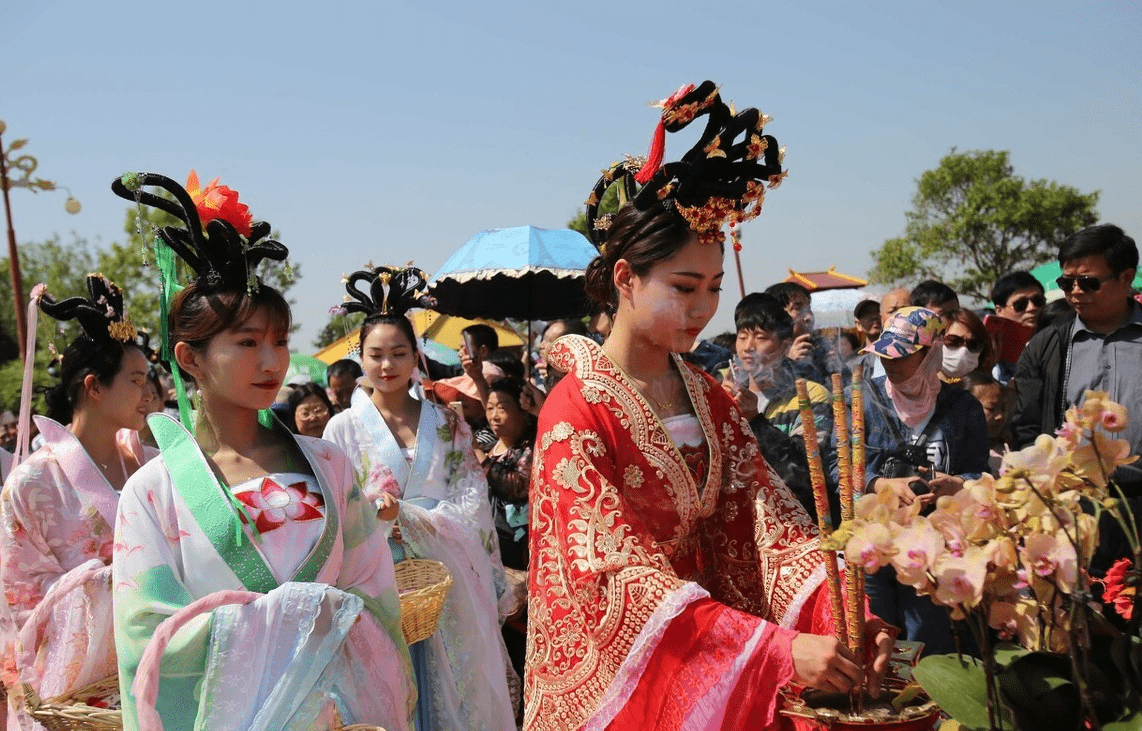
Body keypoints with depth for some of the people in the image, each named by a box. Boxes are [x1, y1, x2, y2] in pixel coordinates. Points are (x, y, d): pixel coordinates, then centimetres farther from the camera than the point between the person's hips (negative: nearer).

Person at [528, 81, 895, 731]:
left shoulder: (710, 399, 3)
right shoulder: (576, 413, -18)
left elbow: (768, 522, -5)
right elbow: (622, 574, -25)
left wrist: (840, 615, -23)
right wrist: (779, 650, -32)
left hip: (707, 674, 6)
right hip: (614, 674, -6)